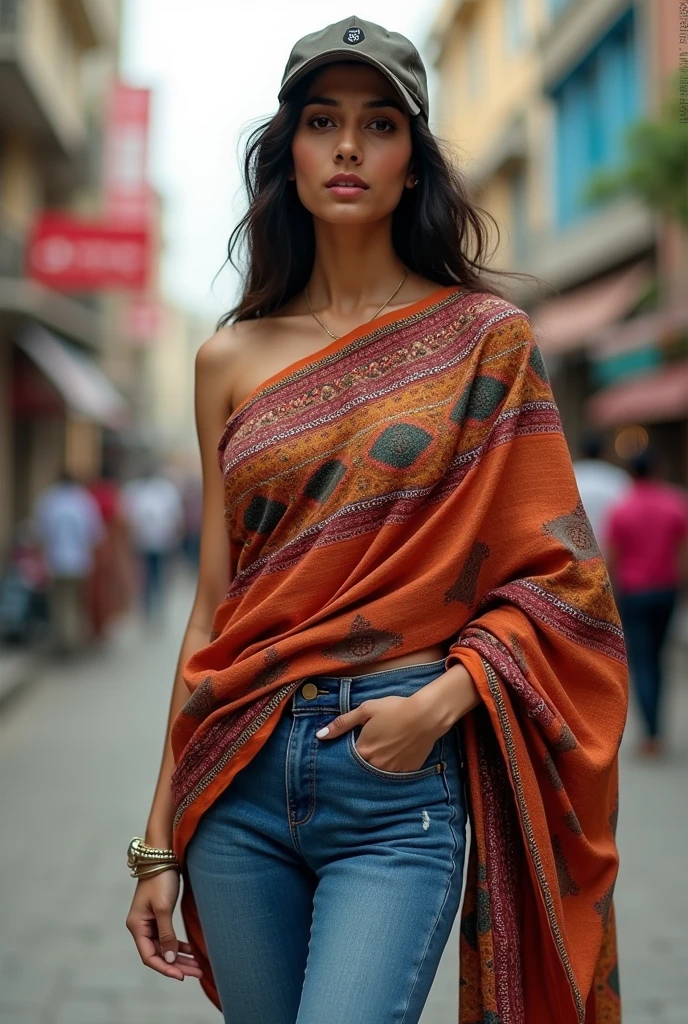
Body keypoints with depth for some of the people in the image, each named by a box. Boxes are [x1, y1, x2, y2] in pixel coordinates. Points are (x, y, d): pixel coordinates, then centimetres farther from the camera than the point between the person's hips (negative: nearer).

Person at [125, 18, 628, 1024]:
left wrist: (441, 701, -14)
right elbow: (214, 610, 7)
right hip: (239, 779, 3)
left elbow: (554, 575, 2)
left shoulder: (485, 338, 1)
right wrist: (160, 838, 7)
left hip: (402, 777, -3)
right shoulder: (231, 358, 7)